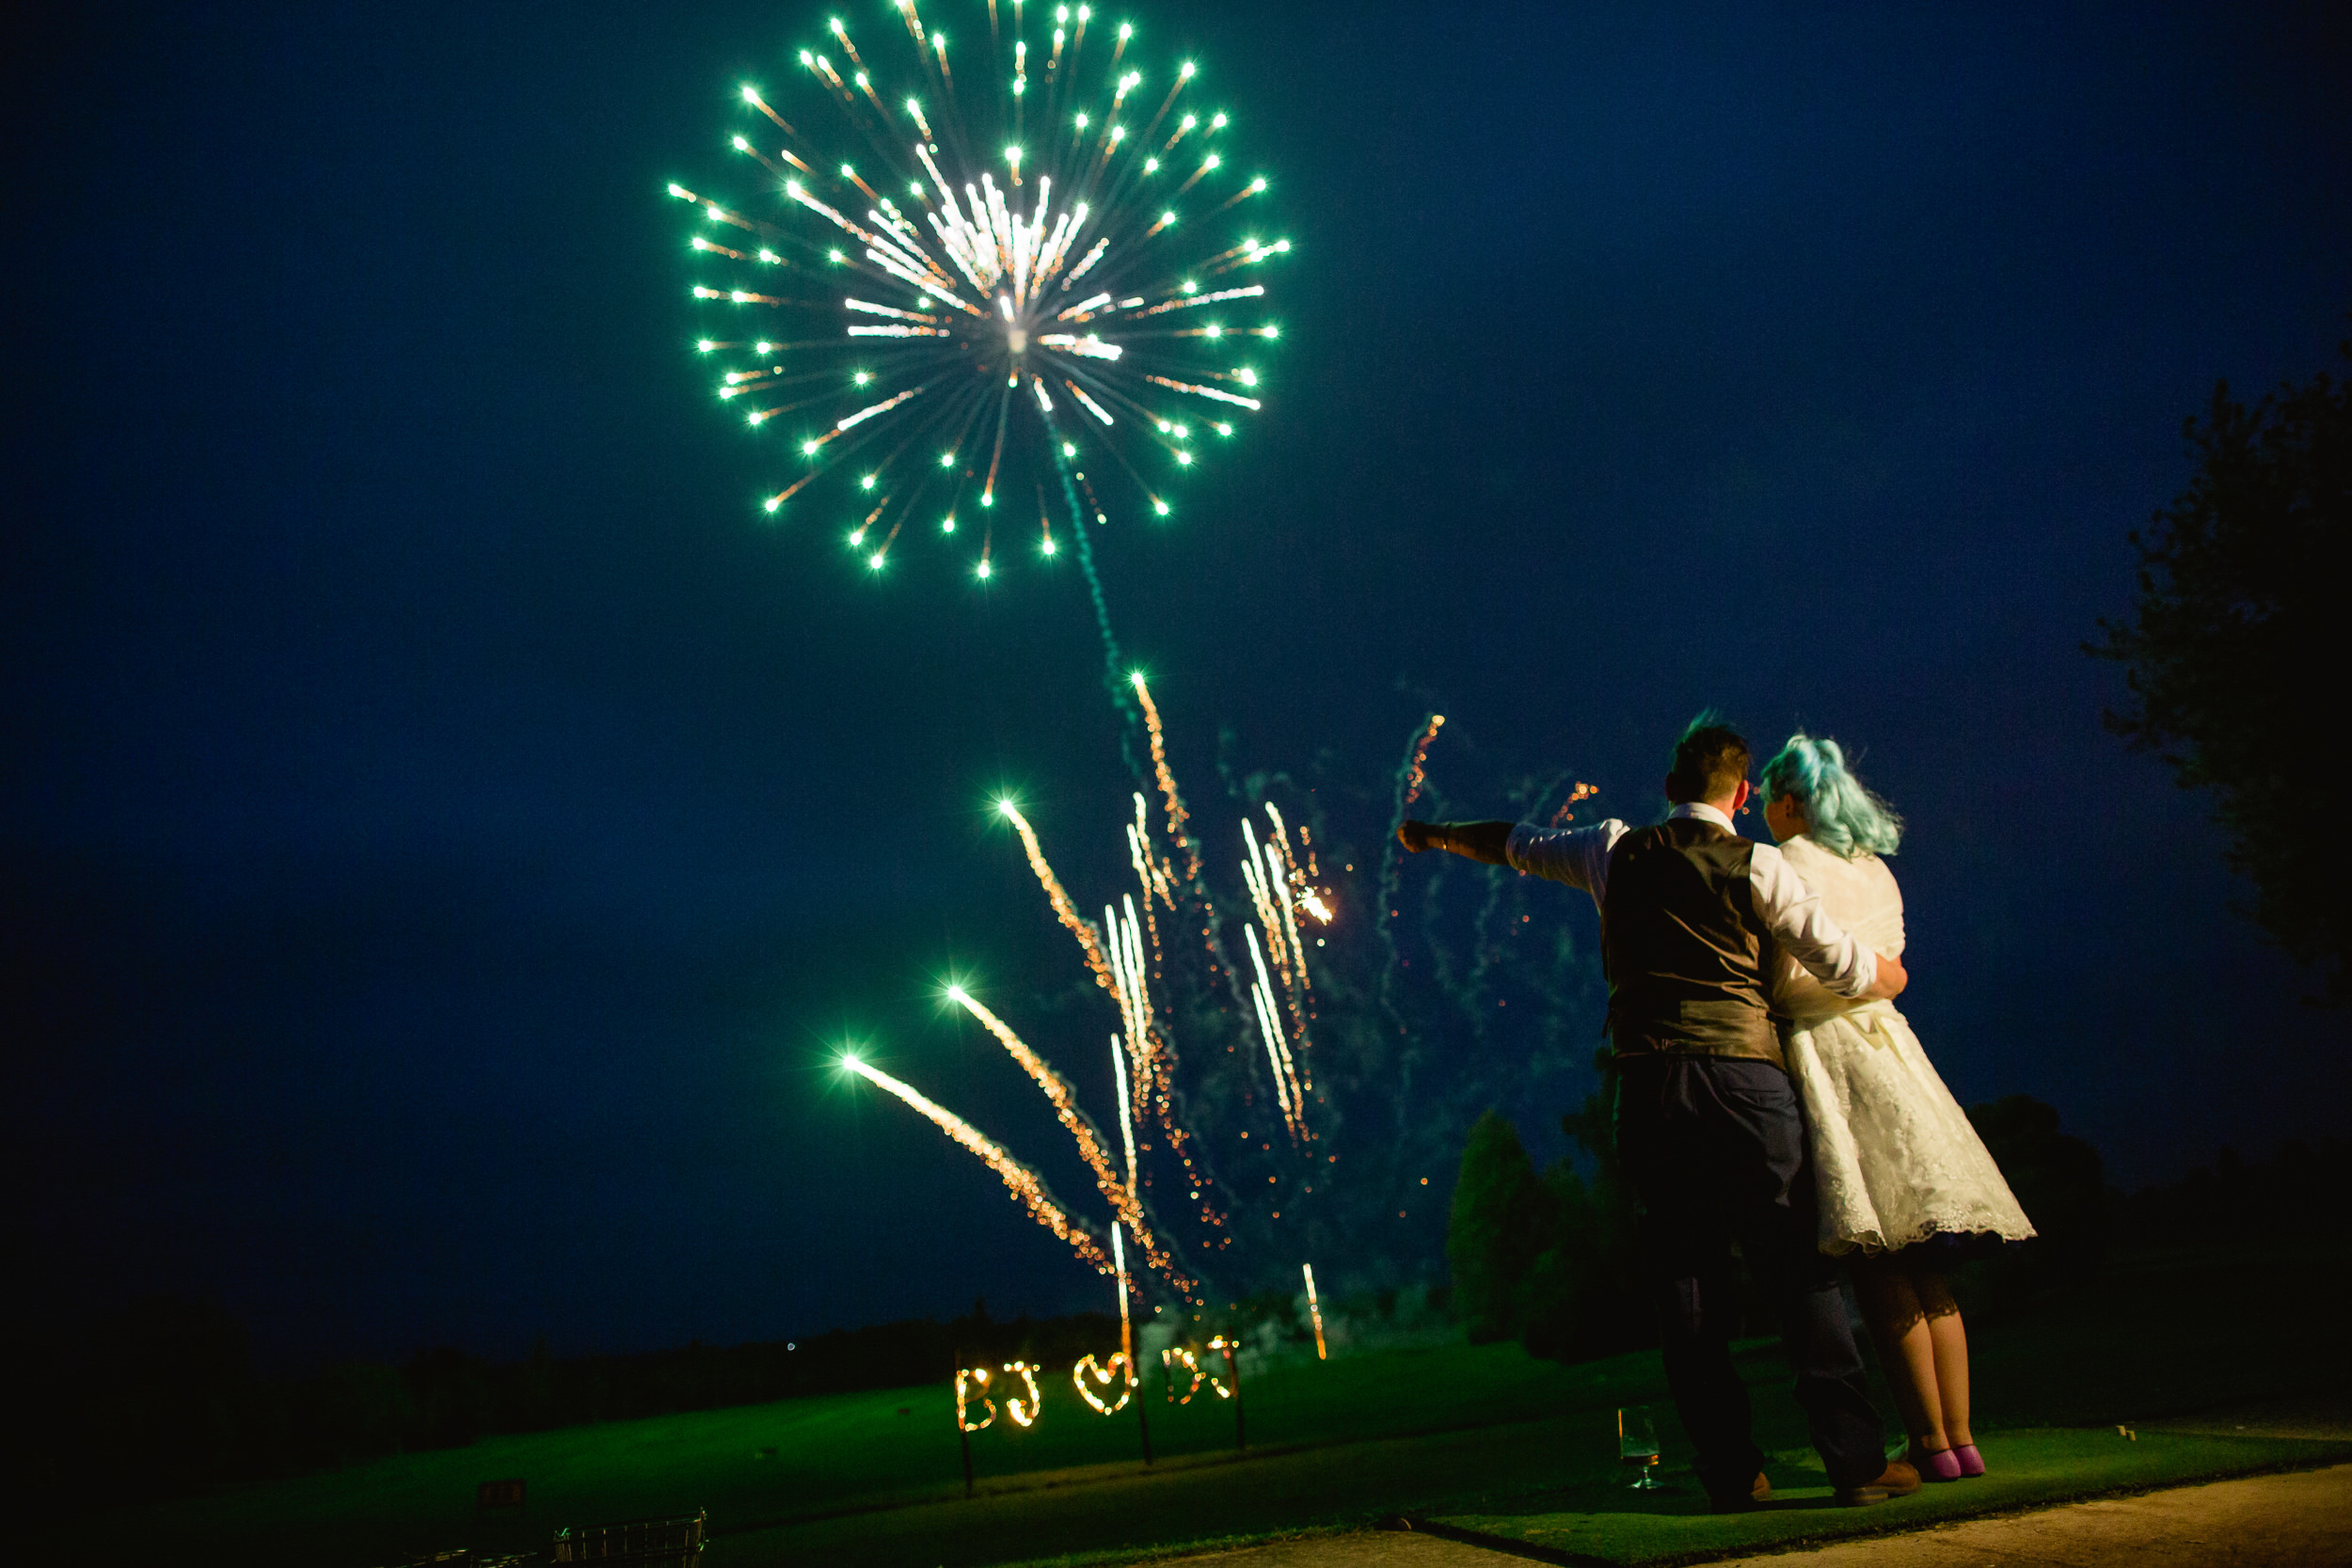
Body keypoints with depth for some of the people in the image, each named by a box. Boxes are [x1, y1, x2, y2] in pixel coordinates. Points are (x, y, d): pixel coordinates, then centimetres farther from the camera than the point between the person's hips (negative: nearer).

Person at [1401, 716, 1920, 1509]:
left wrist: (1432, 834, 44)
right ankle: (1857, 1460, 2)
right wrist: (1891, 974, 29)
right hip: (1742, 1077, -3)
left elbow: (1512, 843, 26)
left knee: (1685, 1278, 6)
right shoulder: (1757, 866, 2)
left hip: (1650, 1085, 3)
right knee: (1799, 1269, 1)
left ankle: (1732, 1474, 10)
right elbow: (1844, 968, 5)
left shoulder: (1617, 852, 12)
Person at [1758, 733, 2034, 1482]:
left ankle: (1931, 1444, -2)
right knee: (1926, 1274, 10)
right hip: (1886, 1047, 8)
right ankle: (1961, 1436, 11)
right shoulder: (1874, 868, 17)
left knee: (1881, 1276, -5)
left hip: (1824, 1055, -8)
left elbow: (1788, 977, -15)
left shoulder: (1789, 862, -6)